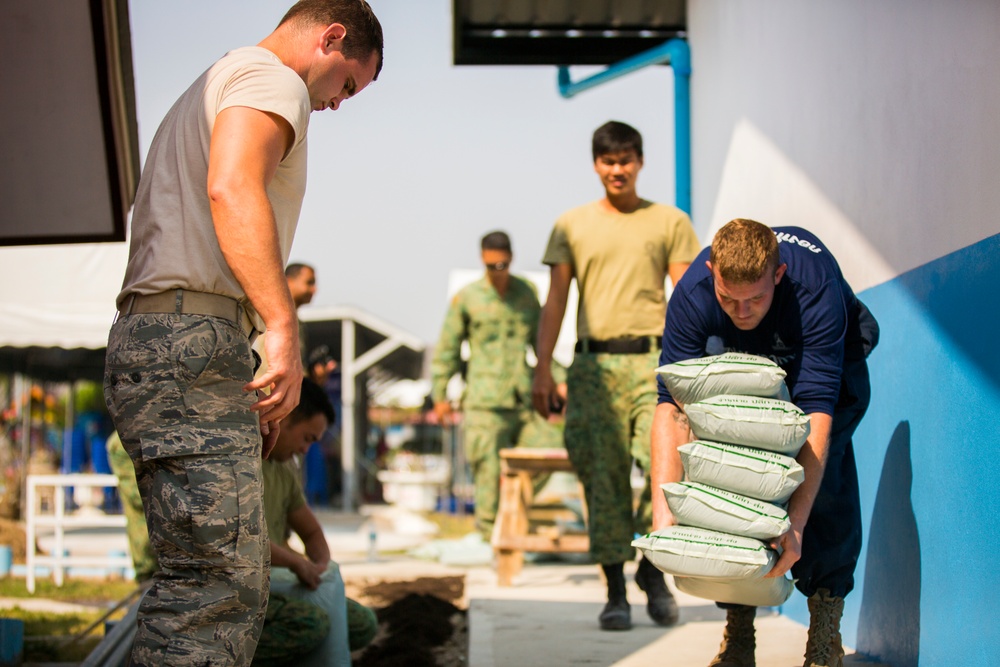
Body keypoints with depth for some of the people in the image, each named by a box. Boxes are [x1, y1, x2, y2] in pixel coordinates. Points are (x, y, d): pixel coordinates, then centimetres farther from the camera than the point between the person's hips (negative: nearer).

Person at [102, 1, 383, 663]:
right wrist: (283, 328, -27)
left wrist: (239, 387, 26)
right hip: (193, 339, -10)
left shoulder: (214, 85, 32)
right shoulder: (272, 78, 0)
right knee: (220, 586, -17)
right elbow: (232, 188, -20)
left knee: (231, 581, 9)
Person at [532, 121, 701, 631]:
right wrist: (542, 372, 4)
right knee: (603, 478, -2)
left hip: (651, 359, -1)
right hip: (594, 363, 1)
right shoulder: (571, 226, 13)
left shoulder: (670, 222, 11)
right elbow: (555, 303, 11)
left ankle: (653, 569, 9)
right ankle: (615, 592, 5)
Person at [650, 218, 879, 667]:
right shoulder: (693, 293, -33)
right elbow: (672, 404, -34)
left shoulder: (816, 289, -41)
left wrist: (795, 524, -53)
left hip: (832, 359, -2)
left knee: (825, 475, -25)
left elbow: (817, 412, -45)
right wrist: (664, 504, -47)